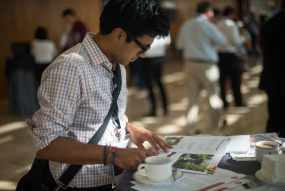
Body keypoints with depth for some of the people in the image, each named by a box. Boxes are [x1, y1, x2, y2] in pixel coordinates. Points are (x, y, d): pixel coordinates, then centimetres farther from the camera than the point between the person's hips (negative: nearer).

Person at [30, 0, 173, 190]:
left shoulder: (118, 65, 9)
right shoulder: (70, 68, -19)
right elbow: (45, 144, -21)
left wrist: (130, 128, 1)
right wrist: (113, 154, -25)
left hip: (118, 174, 8)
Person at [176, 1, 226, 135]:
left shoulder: (186, 25, 5)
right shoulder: (208, 26, -10)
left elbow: (179, 45, 12)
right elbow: (222, 41, -2)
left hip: (190, 63, 4)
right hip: (206, 65, -4)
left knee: (192, 97, 7)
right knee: (213, 94, 14)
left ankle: (190, 128, 7)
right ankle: (217, 122, 29)